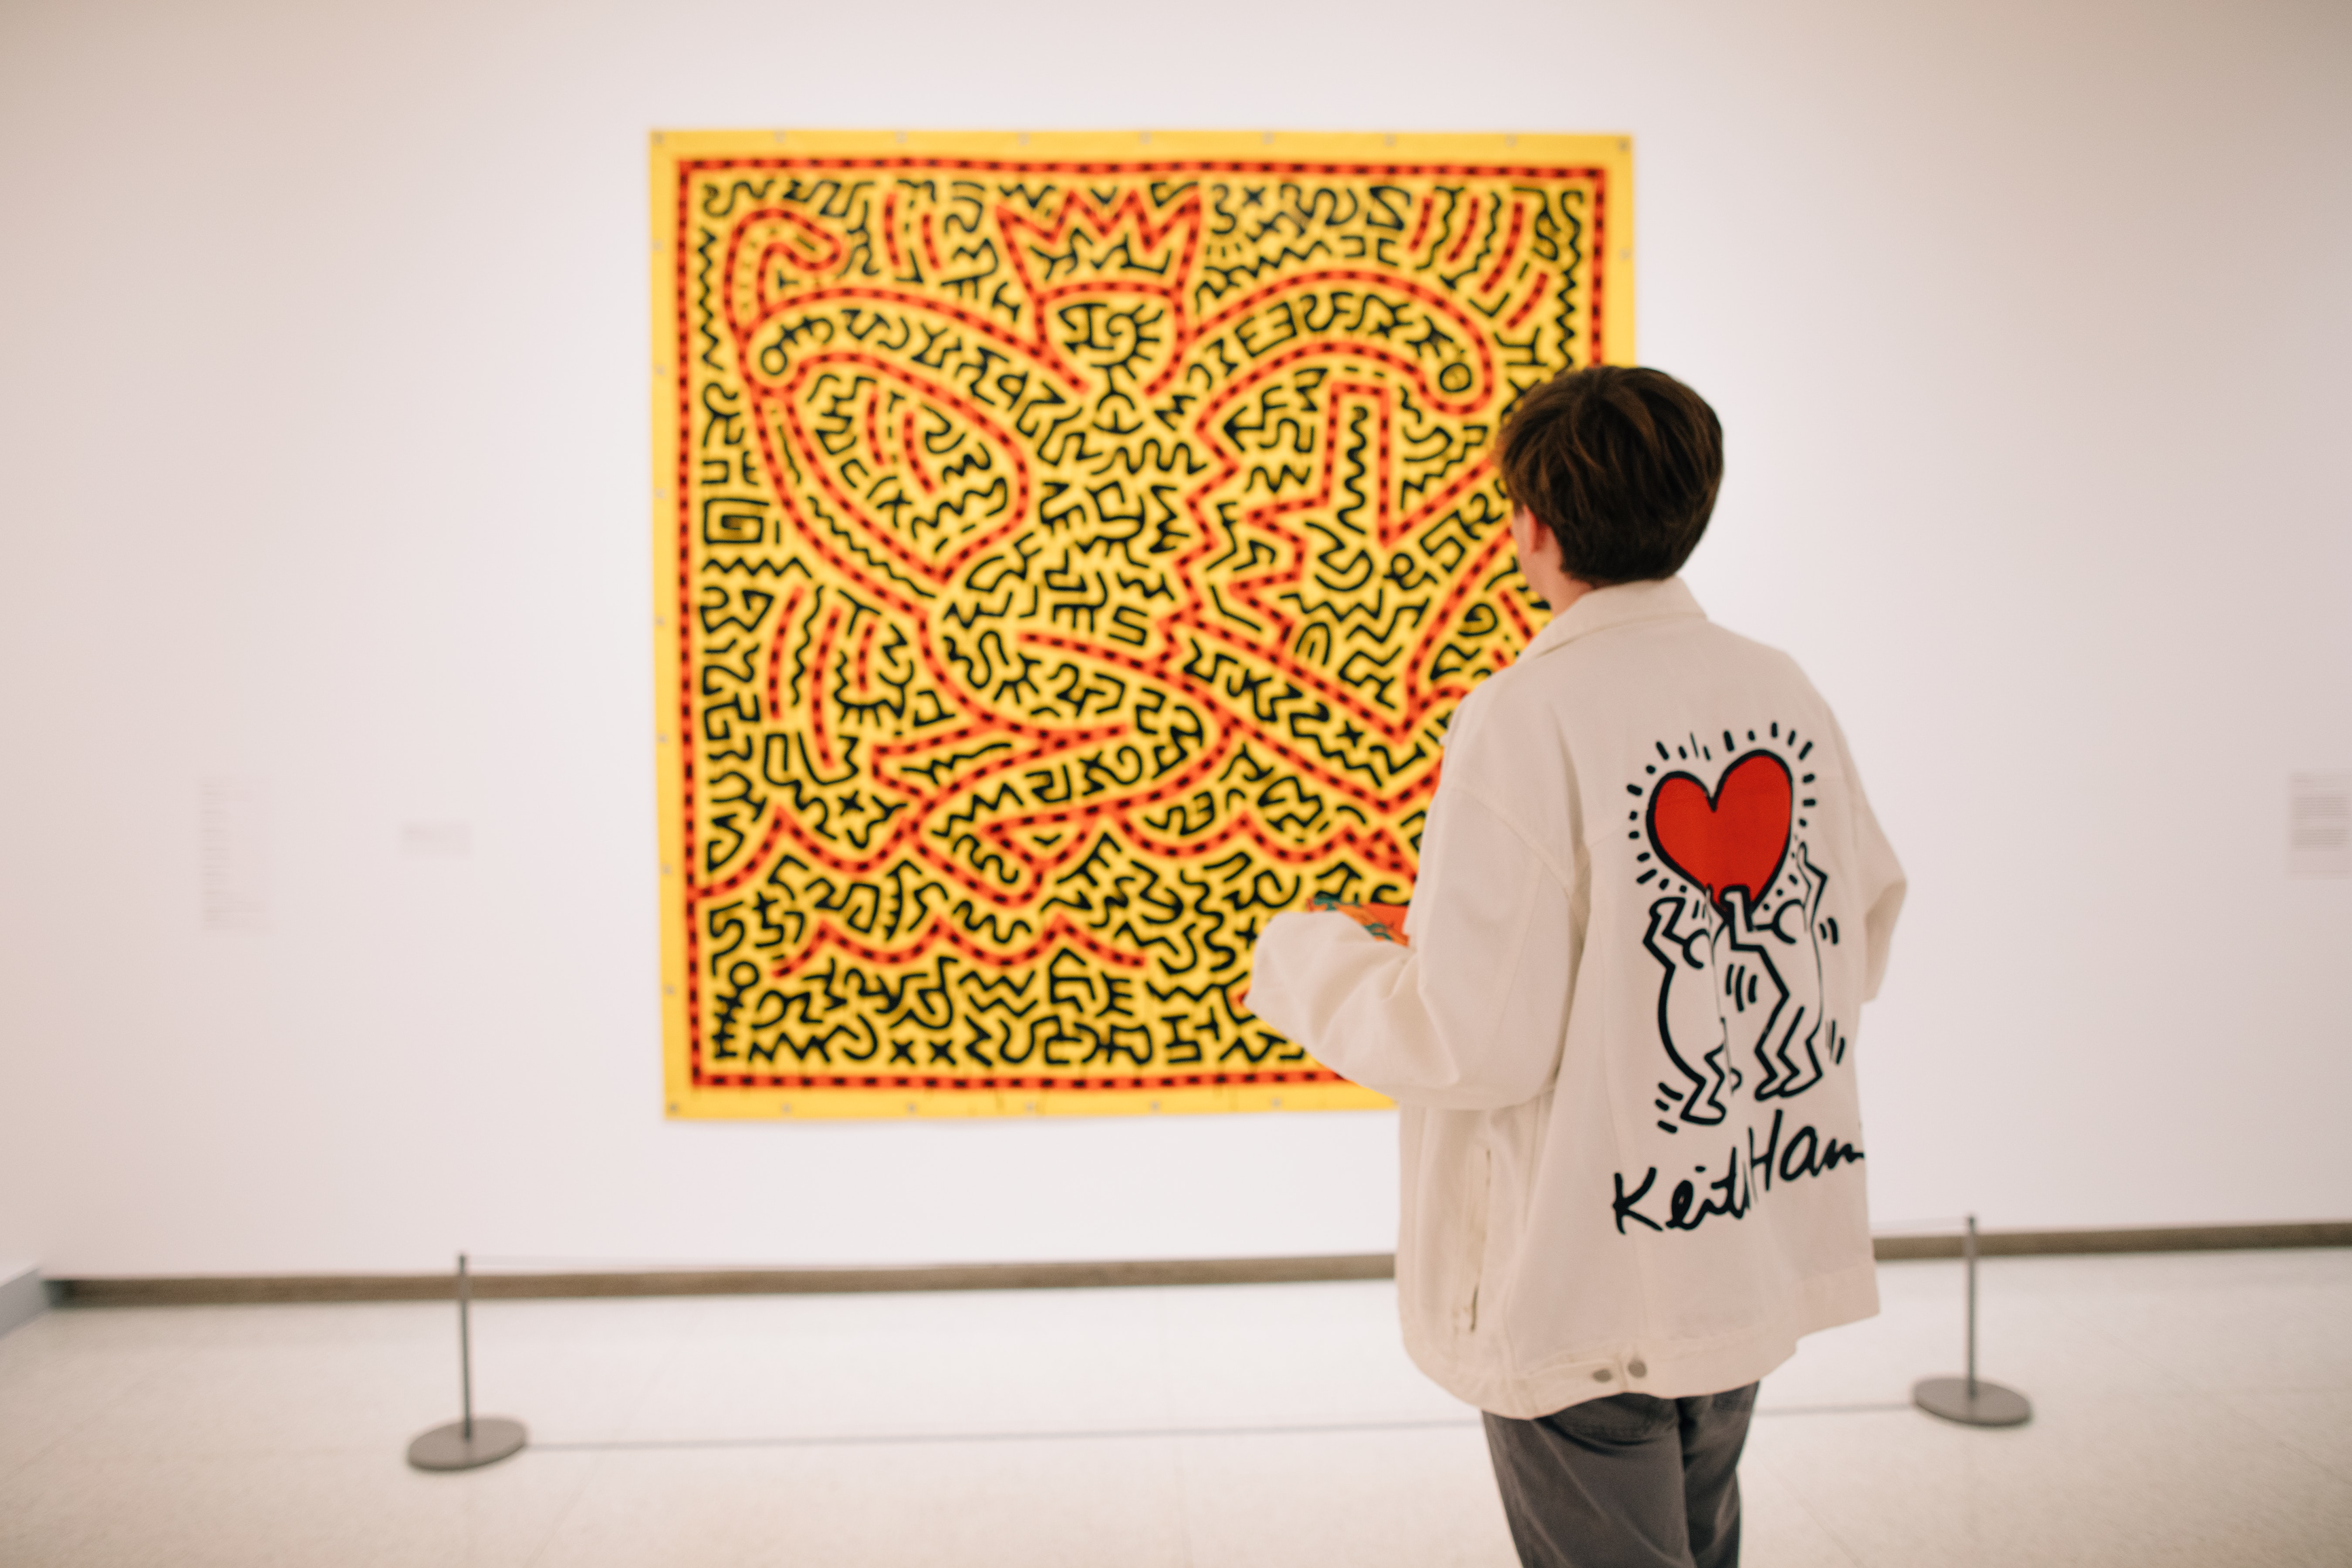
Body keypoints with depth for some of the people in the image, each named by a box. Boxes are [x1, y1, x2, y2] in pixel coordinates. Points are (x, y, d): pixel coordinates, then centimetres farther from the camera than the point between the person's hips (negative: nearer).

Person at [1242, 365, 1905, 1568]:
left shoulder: (1526, 718, -23)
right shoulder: (1785, 693, -2)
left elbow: (1477, 1042, -23)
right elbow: (1857, 953, 7)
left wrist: (1305, 955, -7)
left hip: (1589, 1285, -6)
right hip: (1762, 1243, 7)